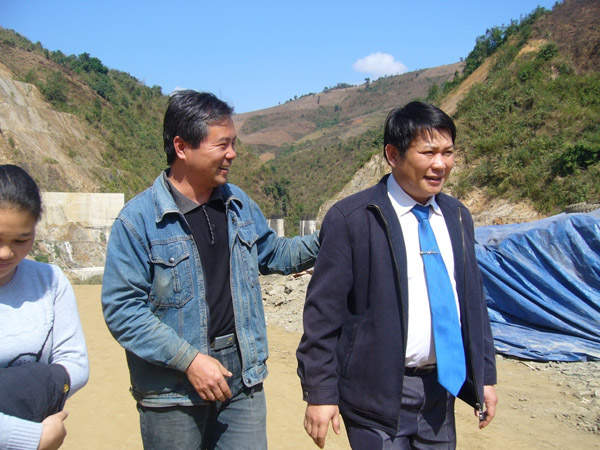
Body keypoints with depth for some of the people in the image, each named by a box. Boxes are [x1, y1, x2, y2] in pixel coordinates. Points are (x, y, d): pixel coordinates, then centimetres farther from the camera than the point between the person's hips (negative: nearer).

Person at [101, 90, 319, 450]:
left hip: (242, 375, 5)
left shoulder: (239, 204, 5)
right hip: (173, 389, -4)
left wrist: (323, 243, 4)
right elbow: (121, 308, -14)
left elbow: (271, 254, 19)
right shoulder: (139, 219, -13)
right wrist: (188, 359, -19)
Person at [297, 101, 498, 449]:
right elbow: (323, 311, -11)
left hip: (441, 390, 6)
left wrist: (485, 375, 12)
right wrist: (320, 392, -11)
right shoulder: (350, 218, -13)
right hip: (379, 394, -5)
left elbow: (473, 300, 13)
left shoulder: (458, 216, 7)